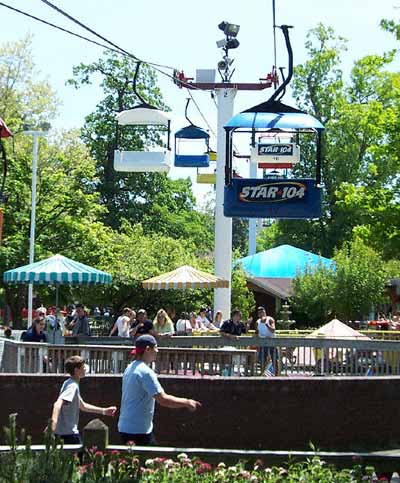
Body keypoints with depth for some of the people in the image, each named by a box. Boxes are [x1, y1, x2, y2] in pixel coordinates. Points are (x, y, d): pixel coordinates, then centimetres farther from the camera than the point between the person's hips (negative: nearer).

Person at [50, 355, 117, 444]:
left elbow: (82, 406, 27)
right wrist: (54, 420, -48)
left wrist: (104, 411, 26)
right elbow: (58, 404, -31)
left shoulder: (69, 383, 17)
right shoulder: (73, 386, -15)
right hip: (69, 432, -10)